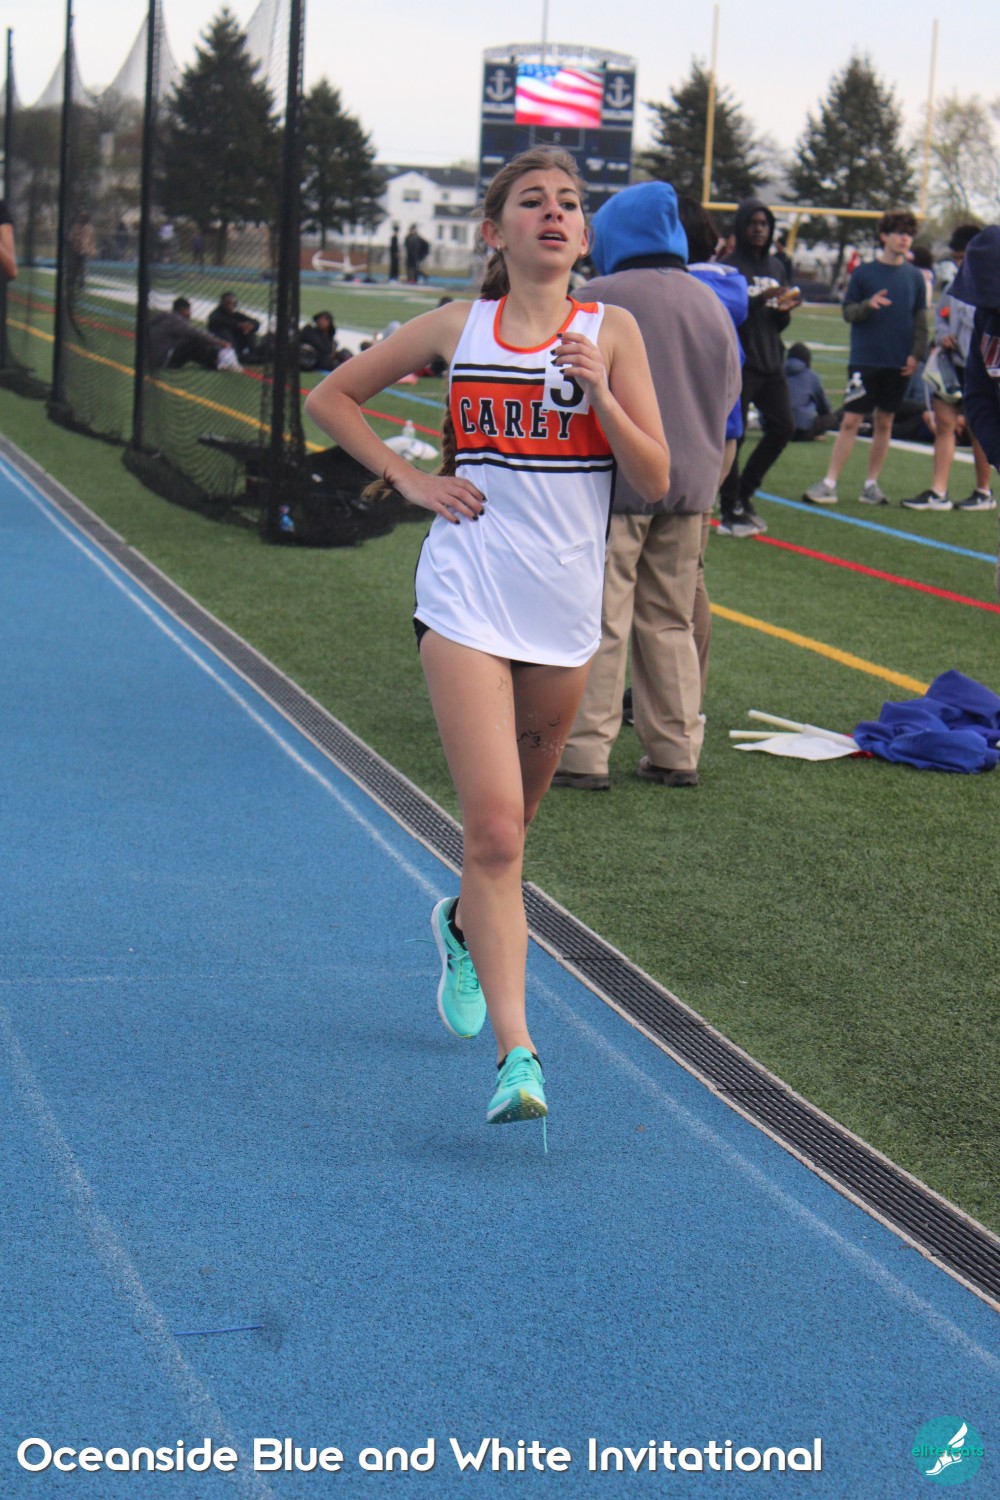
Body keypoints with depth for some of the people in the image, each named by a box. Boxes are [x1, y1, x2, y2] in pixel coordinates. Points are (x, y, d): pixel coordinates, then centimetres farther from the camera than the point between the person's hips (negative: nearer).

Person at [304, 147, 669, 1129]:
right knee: (494, 828, -15)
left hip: (565, 611, 2)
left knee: (510, 820, 18)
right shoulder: (457, 328, 4)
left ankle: (463, 924, 50)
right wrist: (409, 479, 3)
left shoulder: (610, 332, 4)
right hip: (467, 600, -2)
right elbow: (330, 398, 15)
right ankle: (516, 1054, -17)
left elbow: (655, 480, -1)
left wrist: (599, 393, -15)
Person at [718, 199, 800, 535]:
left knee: (782, 427, 4)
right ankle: (729, 511, 2)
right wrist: (758, 299, -23)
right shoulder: (729, 266, -5)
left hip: (771, 362, 7)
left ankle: (744, 492, 21)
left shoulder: (776, 267, 16)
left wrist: (785, 309, -1)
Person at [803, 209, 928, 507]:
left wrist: (916, 353, 1)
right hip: (865, 358, -3)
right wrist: (867, 305, -19)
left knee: (884, 421, 7)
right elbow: (847, 311, 0)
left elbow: (920, 318, 11)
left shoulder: (914, 276, 7)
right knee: (850, 420, -6)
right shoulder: (864, 272, 0)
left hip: (899, 363, 3)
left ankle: (871, 485, 16)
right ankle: (829, 484, -3)